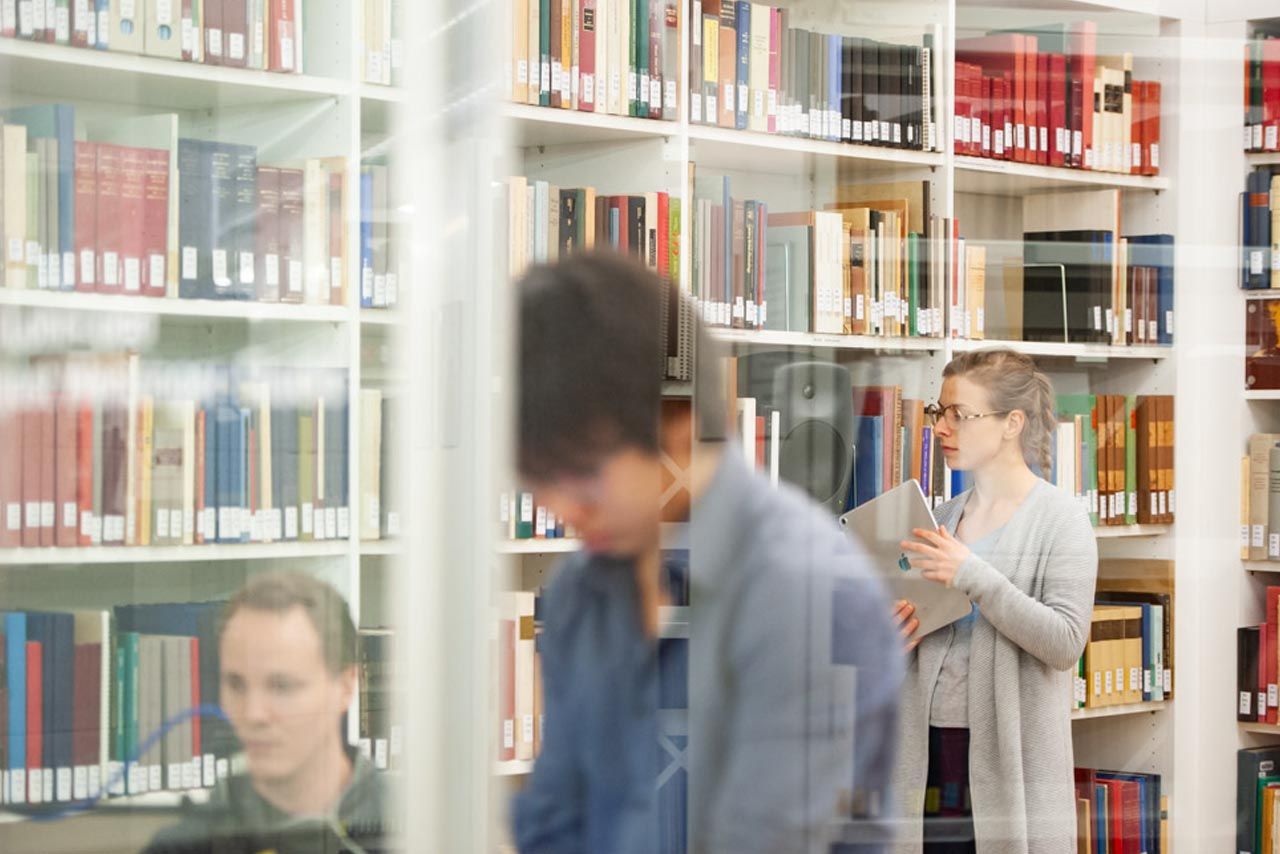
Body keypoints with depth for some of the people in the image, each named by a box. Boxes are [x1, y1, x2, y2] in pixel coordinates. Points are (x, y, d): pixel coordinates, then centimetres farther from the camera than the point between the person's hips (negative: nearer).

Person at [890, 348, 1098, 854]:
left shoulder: (1059, 519, -4)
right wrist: (897, 635, 0)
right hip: (928, 746, 5)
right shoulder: (942, 518, 13)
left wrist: (973, 575, -19)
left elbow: (1066, 642, -14)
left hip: (1010, 754, -5)